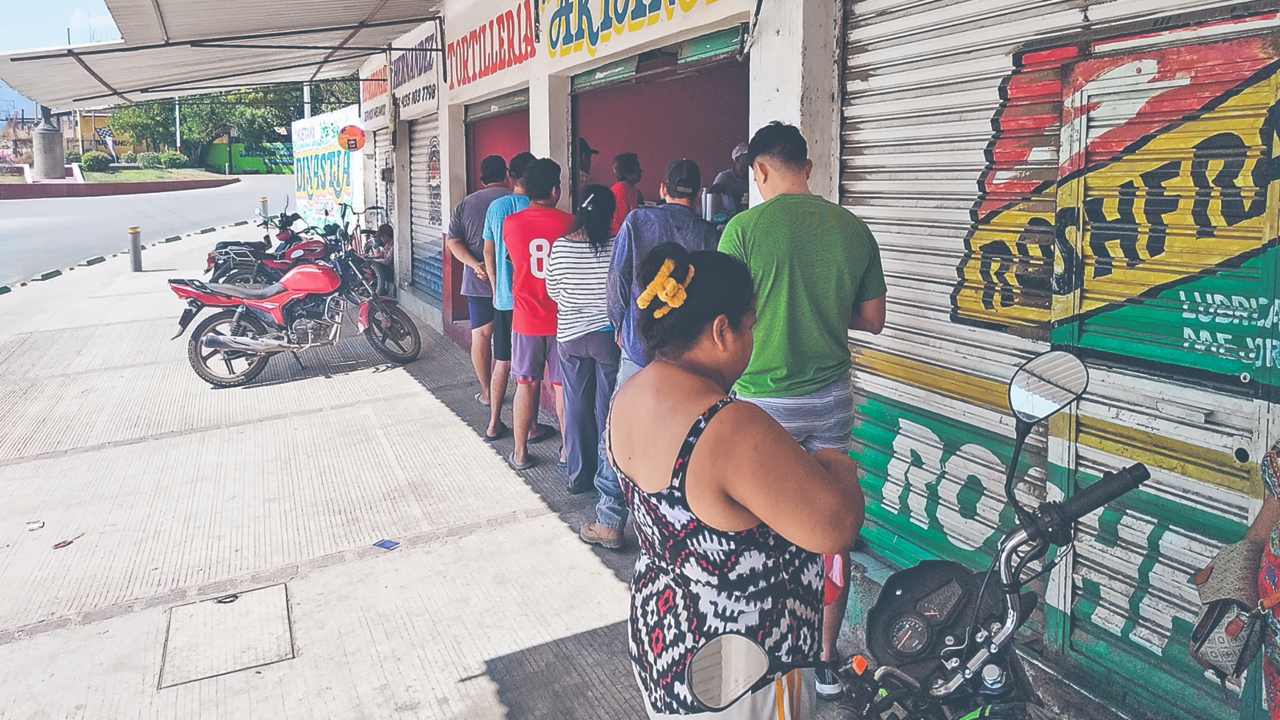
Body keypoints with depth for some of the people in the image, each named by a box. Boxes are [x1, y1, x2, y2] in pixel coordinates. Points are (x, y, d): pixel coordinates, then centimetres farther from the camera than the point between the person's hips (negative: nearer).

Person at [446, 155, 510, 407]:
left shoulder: (465, 204, 7)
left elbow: (452, 242, 1)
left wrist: (475, 265, -8)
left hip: (477, 281, 3)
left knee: (481, 334, 10)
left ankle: (486, 391, 16)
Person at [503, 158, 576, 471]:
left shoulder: (510, 223, -6)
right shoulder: (568, 222, -9)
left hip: (526, 318, 1)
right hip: (562, 319, -1)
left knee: (526, 384, 10)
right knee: (562, 385, 9)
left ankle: (520, 452, 16)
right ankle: (567, 448, 18)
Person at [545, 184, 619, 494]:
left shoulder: (560, 247, -6)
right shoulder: (618, 248, -15)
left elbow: (553, 292, 4)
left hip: (570, 335, 3)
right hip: (609, 335, -2)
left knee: (576, 406, 12)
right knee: (607, 407, 7)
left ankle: (579, 475, 19)